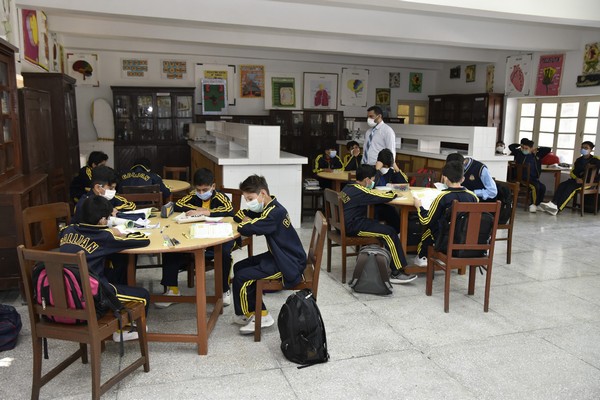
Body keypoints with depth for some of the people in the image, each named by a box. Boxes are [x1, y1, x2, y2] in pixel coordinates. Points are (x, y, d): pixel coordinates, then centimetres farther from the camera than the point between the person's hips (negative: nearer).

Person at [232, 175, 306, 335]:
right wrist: (248, 220, -7)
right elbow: (239, 214, 15)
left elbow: (246, 229, -32)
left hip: (289, 264, -10)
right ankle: (257, 311, 15)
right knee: (239, 267, 10)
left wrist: (244, 224, -9)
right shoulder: (267, 207, 7)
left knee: (241, 278, -14)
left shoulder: (274, 213, -24)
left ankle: (260, 316, 7)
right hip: (277, 255, 11)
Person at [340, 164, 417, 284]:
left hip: (345, 223, 10)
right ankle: (397, 272, -5)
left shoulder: (349, 187, 10)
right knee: (389, 233, -9)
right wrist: (394, 193, 6)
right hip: (352, 227, -10)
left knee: (381, 226, 19)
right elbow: (384, 198, -15)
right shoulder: (361, 191, -17)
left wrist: (381, 193, 9)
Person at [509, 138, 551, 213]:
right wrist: (520, 145, 7)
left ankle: (537, 205, 5)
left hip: (534, 178, 5)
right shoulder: (519, 153, 5)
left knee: (543, 187, -16)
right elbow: (511, 146, 2)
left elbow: (548, 149, 16)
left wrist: (537, 149, 11)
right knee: (535, 186, -27)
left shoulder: (536, 155, 12)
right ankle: (533, 205, -10)